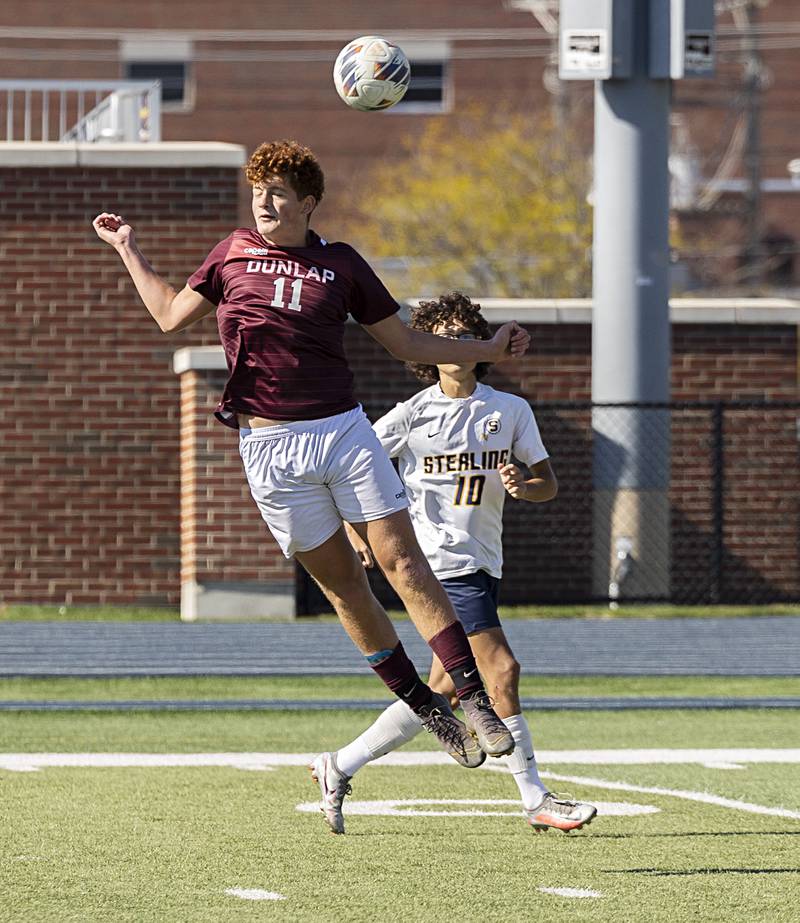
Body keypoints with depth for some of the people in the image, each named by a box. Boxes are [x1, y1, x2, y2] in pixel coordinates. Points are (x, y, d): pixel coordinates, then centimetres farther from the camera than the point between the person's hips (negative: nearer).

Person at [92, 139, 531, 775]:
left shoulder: (339, 264, 6)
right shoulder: (233, 254, 8)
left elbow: (406, 342, 12)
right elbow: (172, 315, 20)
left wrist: (488, 351, 4)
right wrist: (129, 249, 22)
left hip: (344, 430, 0)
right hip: (271, 447, 0)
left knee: (402, 562, -8)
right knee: (343, 584, 1)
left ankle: (475, 699, -8)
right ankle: (426, 709, 10)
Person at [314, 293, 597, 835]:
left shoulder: (510, 410, 7)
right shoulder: (415, 413, -4)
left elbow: (549, 483, 9)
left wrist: (524, 486, -13)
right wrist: (356, 531, -8)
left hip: (484, 561, 6)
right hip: (440, 561, -6)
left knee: (448, 685, 6)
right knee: (501, 670, -14)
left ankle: (342, 768, 16)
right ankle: (535, 800, -10)